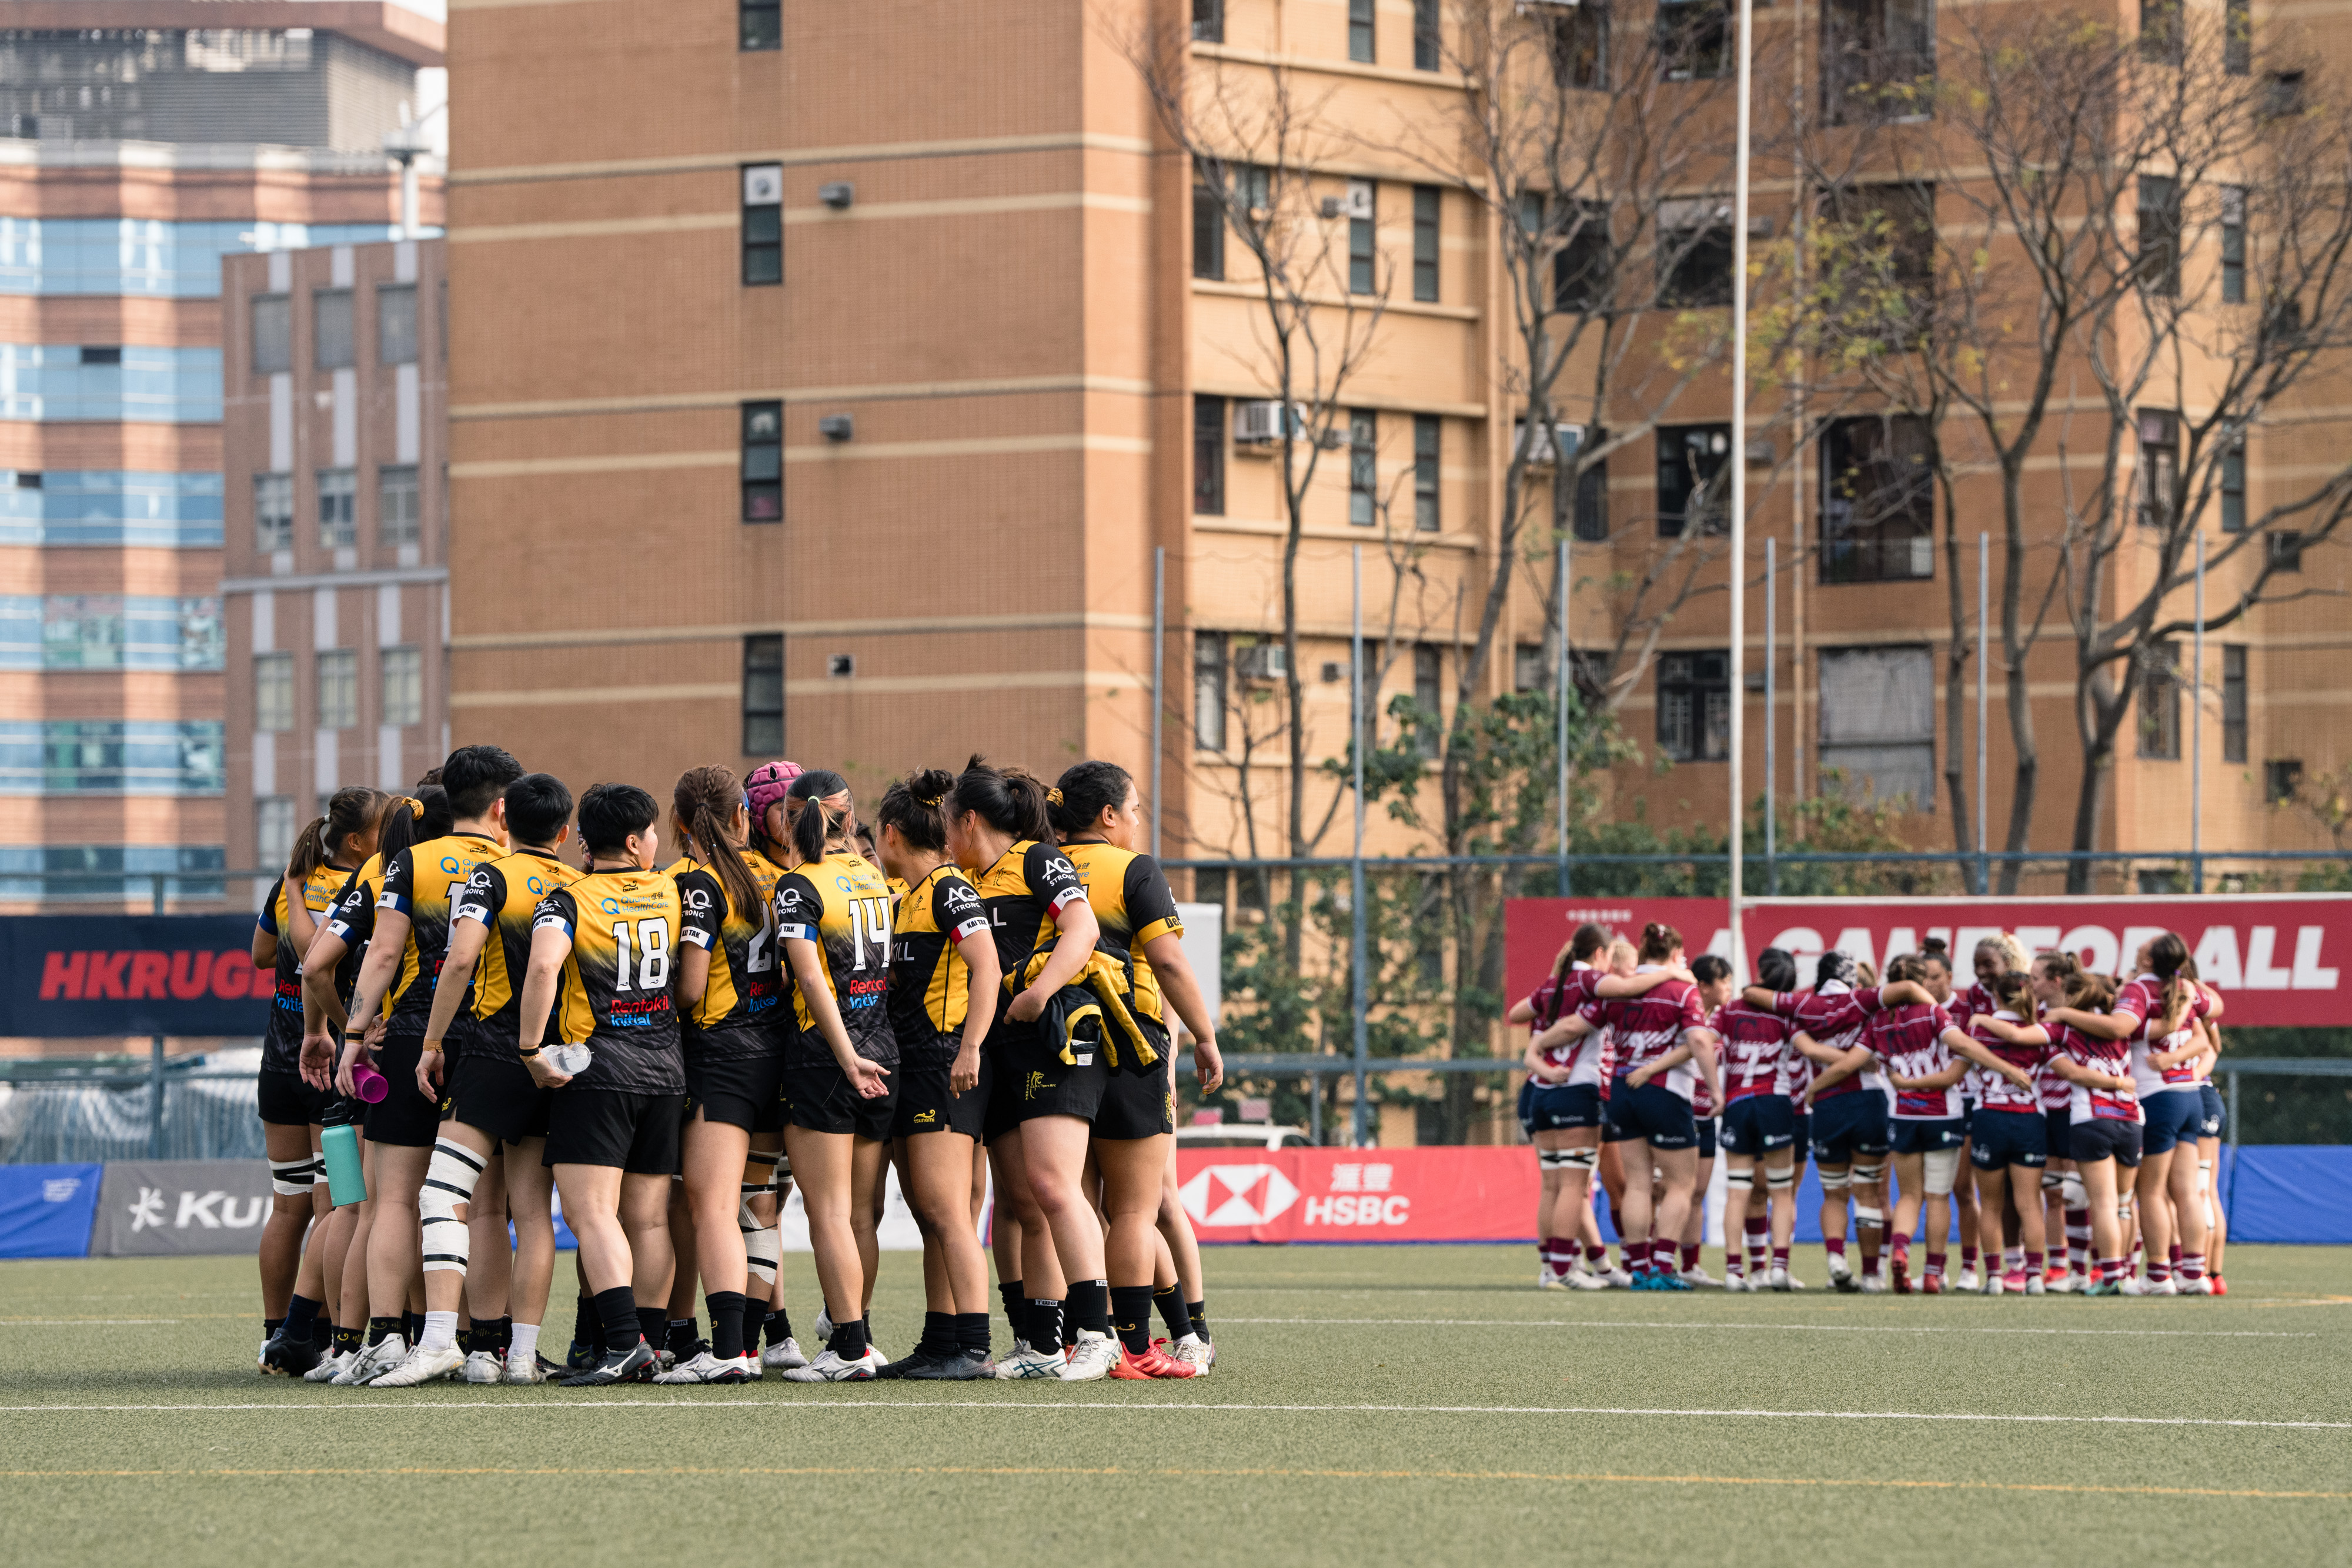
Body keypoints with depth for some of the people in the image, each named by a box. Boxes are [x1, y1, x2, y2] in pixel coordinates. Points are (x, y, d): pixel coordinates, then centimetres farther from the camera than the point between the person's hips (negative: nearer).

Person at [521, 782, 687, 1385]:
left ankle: (623, 1341, -22)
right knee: (648, 1217, 10)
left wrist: (532, 1048, -17)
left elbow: (544, 964, -24)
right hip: (665, 1065, 5)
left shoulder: (570, 900, -7)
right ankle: (646, 1347, 12)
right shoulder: (670, 893, 7)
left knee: (591, 1211, -9)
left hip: (596, 1069, -5)